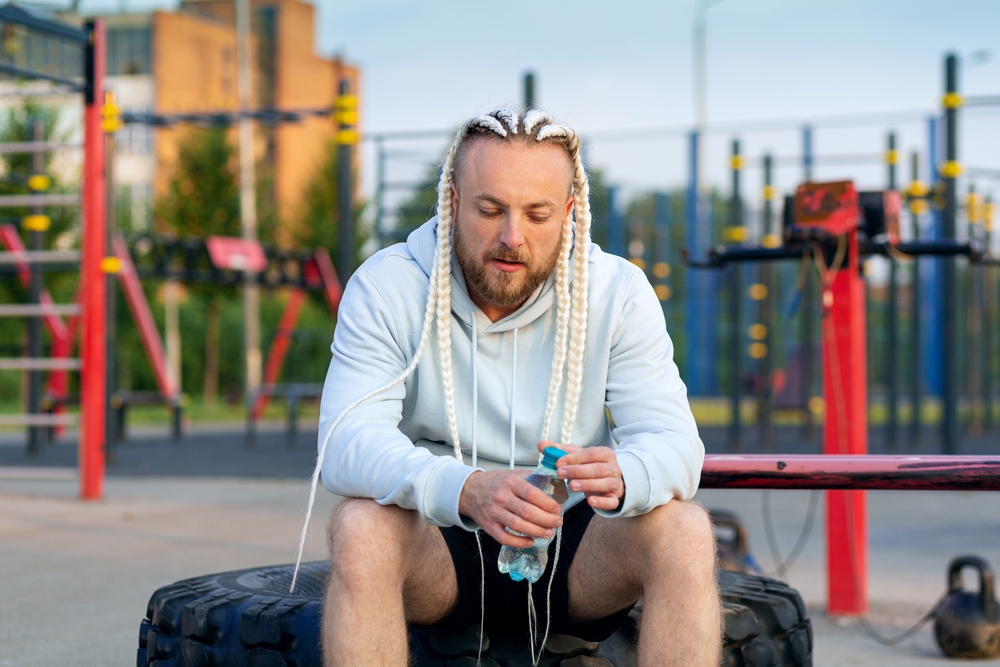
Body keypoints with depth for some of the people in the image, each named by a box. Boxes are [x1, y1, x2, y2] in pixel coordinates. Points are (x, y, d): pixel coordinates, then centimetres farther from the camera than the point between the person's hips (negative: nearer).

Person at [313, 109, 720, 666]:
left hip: (573, 550, 1)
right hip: (438, 549, -1)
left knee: (686, 531, -27)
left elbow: (673, 441, -13)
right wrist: (465, 490, -42)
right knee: (361, 527, -33)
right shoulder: (385, 288, -10)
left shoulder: (618, 292, -5)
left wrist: (621, 479, -40)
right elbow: (346, 443, -22)